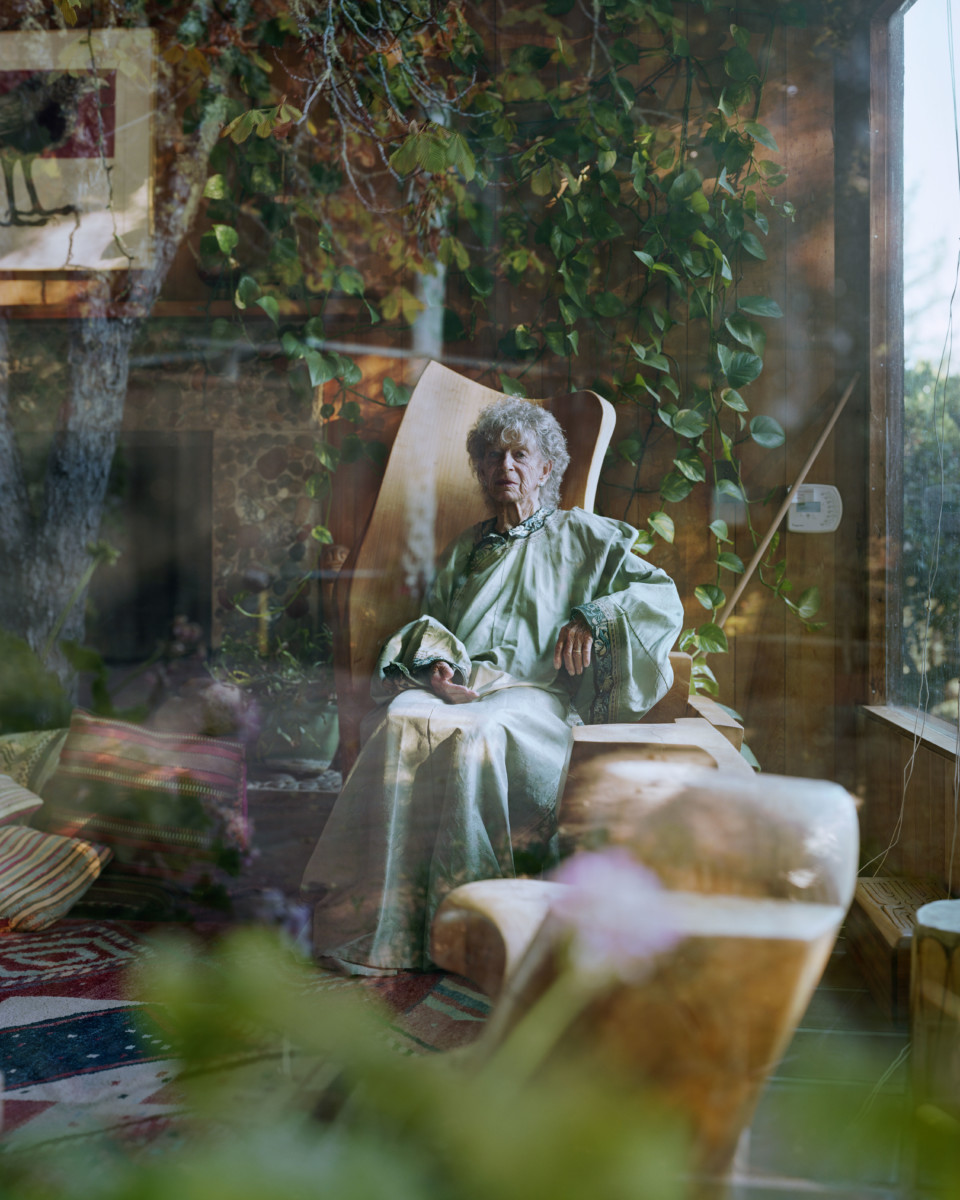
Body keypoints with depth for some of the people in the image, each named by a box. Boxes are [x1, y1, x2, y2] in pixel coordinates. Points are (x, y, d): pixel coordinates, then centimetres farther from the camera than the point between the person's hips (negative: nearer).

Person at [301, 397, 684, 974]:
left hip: (534, 694, -3)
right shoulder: (466, 548, 31)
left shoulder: (581, 536, 21)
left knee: (474, 732, -39)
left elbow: (663, 595, 11)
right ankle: (381, 922, -36)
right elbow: (428, 627, 22)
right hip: (457, 686, 3)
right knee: (401, 721, -33)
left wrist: (593, 617, -6)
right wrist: (434, 662, -3)